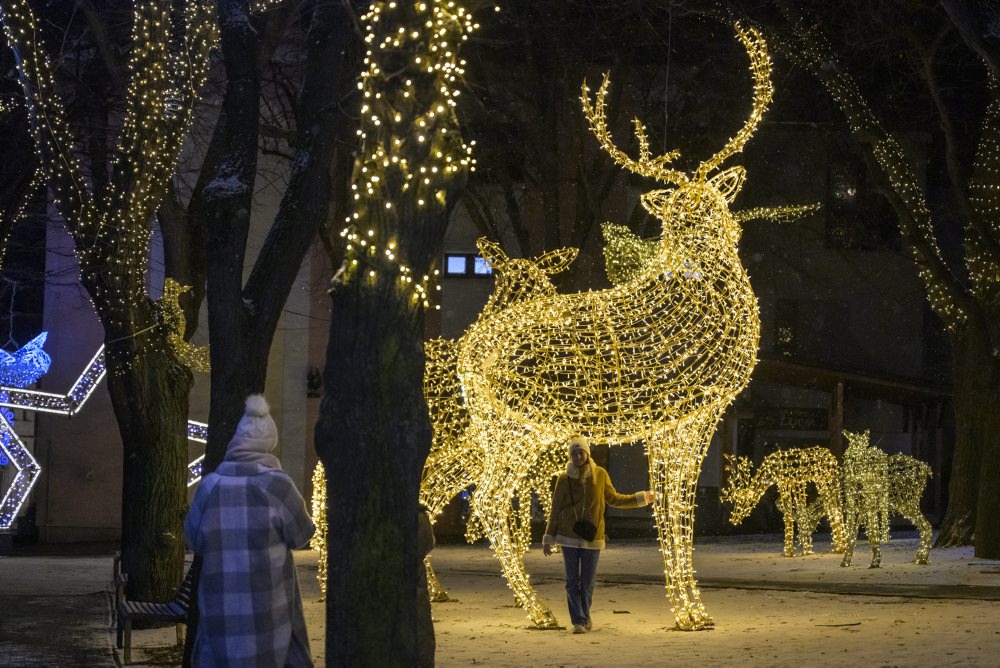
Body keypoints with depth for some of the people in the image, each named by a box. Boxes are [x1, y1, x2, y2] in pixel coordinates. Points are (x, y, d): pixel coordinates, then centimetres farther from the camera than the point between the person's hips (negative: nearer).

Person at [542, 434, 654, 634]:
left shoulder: (600, 474, 2)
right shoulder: (564, 479, -2)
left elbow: (613, 498, 16)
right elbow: (555, 511, 4)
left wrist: (640, 499, 15)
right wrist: (548, 539, 3)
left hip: (593, 537, 1)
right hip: (569, 537, -1)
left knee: (587, 582, 6)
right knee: (573, 581, -2)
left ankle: (584, 617, 25)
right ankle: (578, 621, 1)